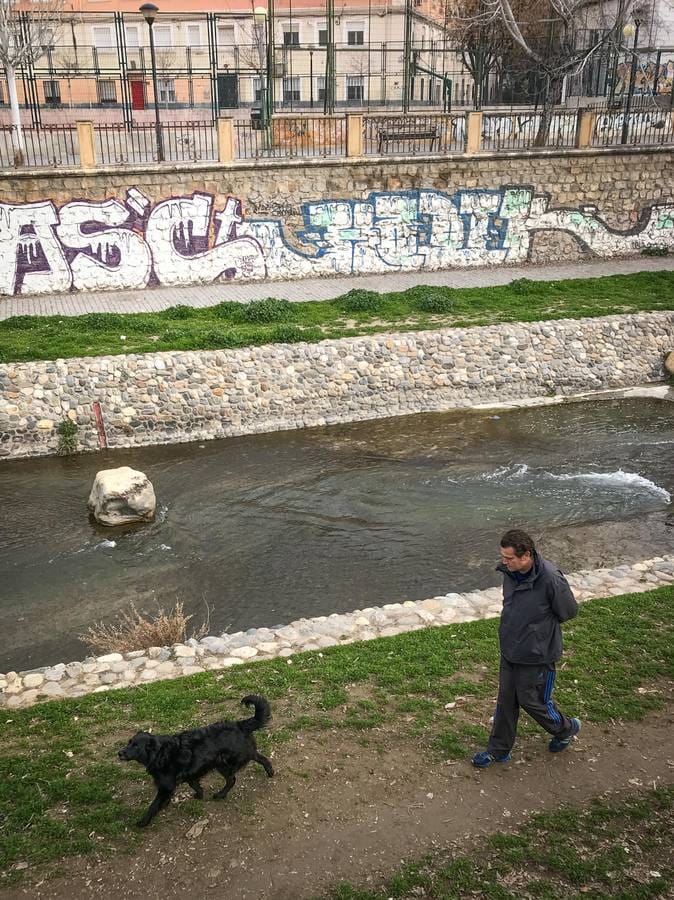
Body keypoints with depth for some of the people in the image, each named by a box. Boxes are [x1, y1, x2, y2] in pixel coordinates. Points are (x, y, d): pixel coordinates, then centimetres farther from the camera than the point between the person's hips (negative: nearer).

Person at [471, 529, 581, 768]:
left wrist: (543, 624, -1)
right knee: (505, 700, 17)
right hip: (509, 649, 6)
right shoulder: (510, 571, -10)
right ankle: (498, 750, 34)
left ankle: (566, 729, 42)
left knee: (531, 700, 12)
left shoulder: (550, 579, -30)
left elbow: (569, 611, -13)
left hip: (536, 655, -6)